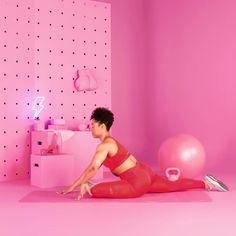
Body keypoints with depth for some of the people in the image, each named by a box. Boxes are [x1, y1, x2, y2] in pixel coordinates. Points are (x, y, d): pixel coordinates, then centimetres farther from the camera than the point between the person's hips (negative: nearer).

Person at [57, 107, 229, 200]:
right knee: (174, 185, 26)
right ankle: (206, 183, 34)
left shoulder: (104, 145, -15)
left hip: (138, 181, -10)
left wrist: (73, 187, -21)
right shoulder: (110, 141, 14)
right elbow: (94, 167, 18)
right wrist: (79, 182, 15)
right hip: (145, 173, 10)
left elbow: (93, 168, -27)